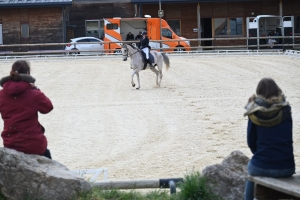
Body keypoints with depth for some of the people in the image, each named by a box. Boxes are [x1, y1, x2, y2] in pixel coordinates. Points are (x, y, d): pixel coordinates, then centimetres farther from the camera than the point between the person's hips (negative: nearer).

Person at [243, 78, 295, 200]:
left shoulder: (255, 112, -3)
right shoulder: (286, 109, 1)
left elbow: (251, 141, 2)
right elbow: (289, 138, 11)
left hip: (262, 167, -2)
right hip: (287, 168, 2)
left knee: (252, 172, 34)